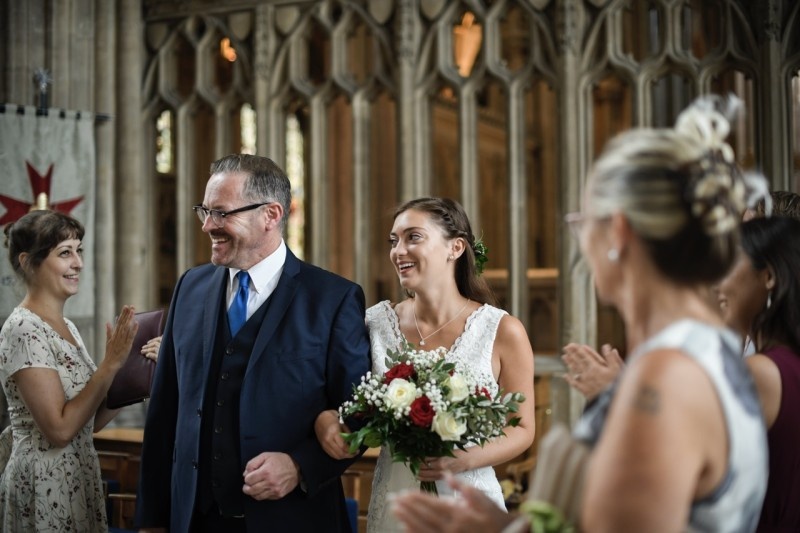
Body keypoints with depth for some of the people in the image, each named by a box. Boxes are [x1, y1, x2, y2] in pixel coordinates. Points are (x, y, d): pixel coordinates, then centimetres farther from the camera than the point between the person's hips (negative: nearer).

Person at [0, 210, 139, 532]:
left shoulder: (66, 326, 9)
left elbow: (91, 420, 9)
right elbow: (59, 428, -21)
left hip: (78, 478, 9)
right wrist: (111, 363, -19)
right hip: (44, 487, -9)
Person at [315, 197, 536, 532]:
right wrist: (327, 420, -11)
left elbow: (523, 428, -2)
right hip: (392, 506, 3)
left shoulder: (503, 331, -9)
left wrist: (466, 459, -18)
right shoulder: (376, 323, -3)